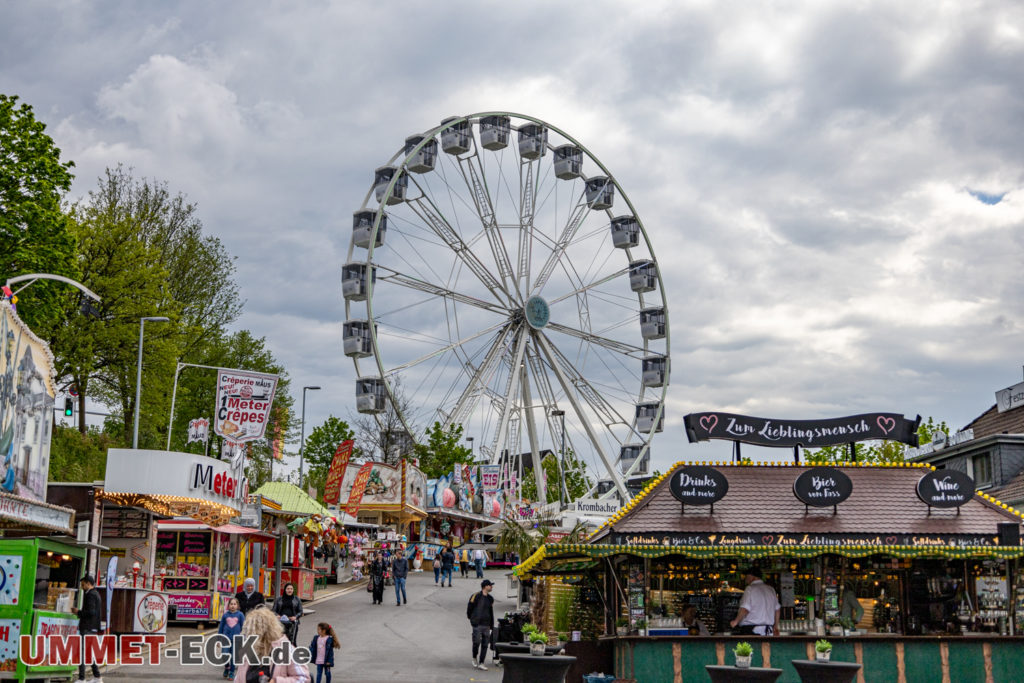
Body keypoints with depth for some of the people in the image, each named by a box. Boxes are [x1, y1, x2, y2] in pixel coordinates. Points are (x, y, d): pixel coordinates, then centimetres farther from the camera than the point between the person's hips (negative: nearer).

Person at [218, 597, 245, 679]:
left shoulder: (240, 615, 0)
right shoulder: (225, 615, 3)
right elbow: (221, 627, 9)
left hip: (236, 639, -1)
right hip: (226, 638, 1)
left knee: (233, 657, 3)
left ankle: (231, 673, 18)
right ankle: (226, 667, 23)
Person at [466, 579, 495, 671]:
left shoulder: (490, 598, 15)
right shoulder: (476, 596, -5)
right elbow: (469, 608, 2)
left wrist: (492, 625, 17)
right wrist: (471, 619, 6)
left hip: (486, 625, 6)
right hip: (477, 624, -6)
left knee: (485, 644, 1)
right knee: (477, 642, -8)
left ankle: (481, 663, 5)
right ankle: (474, 658, 18)